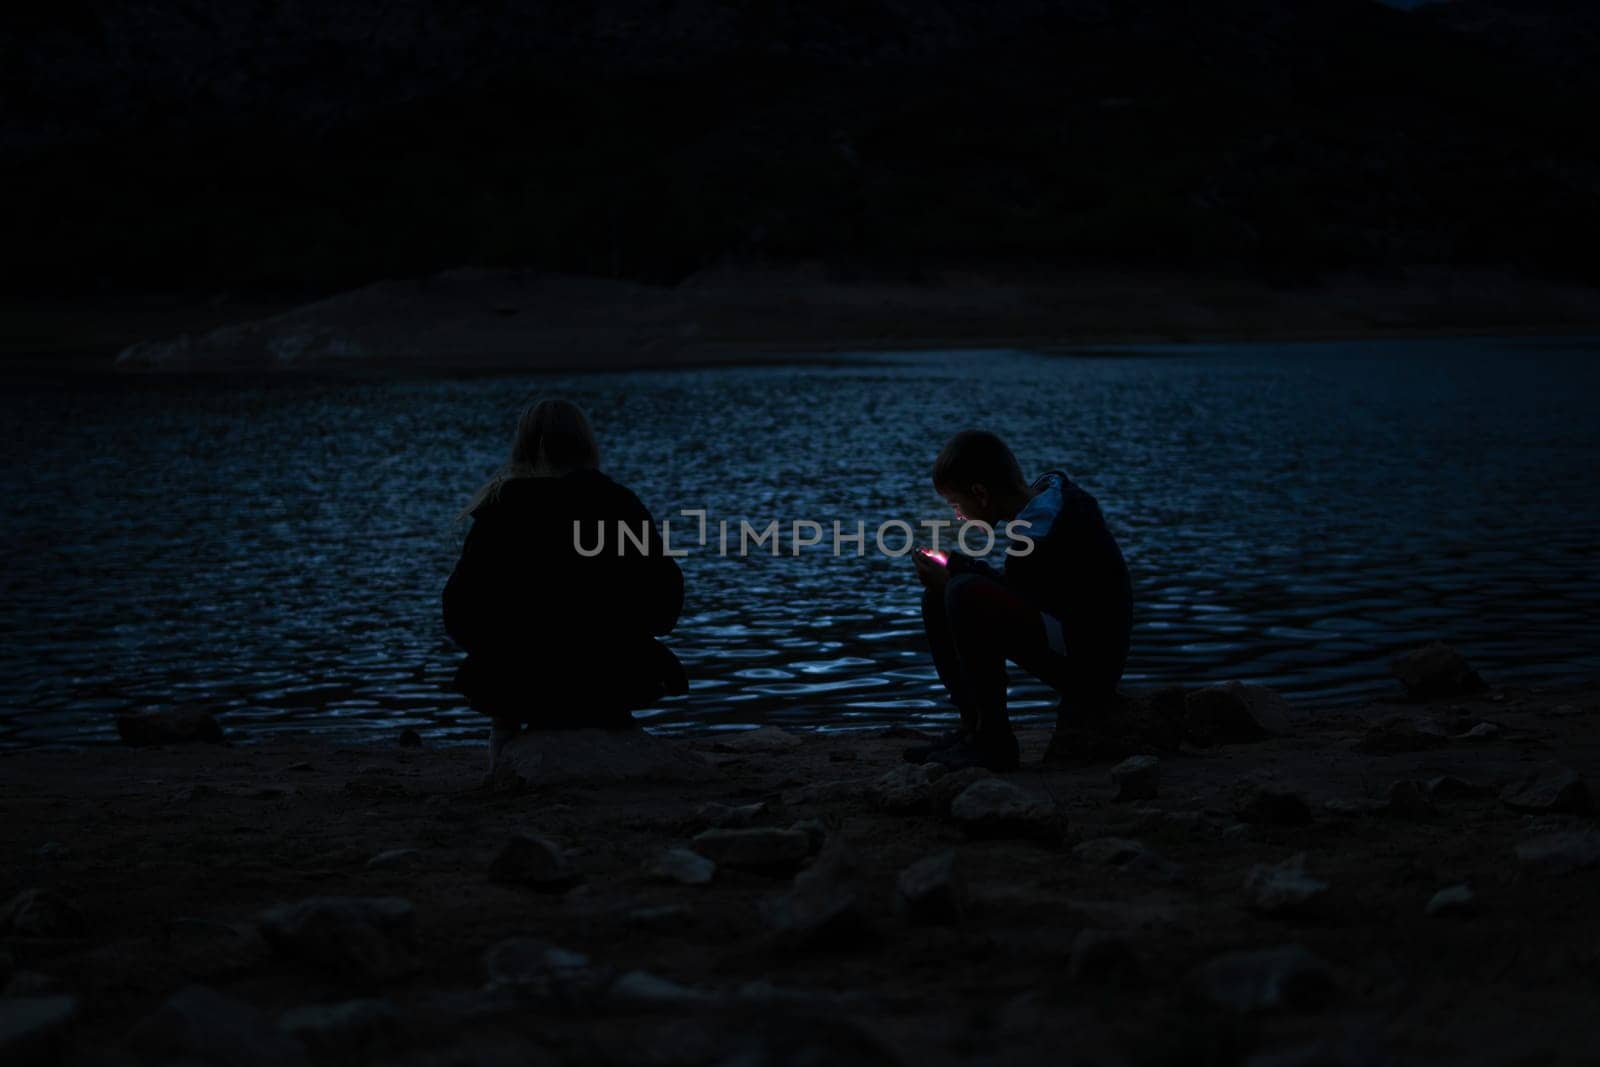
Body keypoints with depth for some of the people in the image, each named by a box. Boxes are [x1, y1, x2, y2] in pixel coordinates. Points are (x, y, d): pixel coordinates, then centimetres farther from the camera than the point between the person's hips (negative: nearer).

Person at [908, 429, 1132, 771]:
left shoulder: (1037, 534, -22)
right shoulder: (1050, 492, 7)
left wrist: (952, 580, -5)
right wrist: (956, 565, 11)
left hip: (1087, 671, -10)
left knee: (964, 595, -29)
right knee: (936, 599, 11)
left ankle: (994, 742, -20)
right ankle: (973, 726, 9)